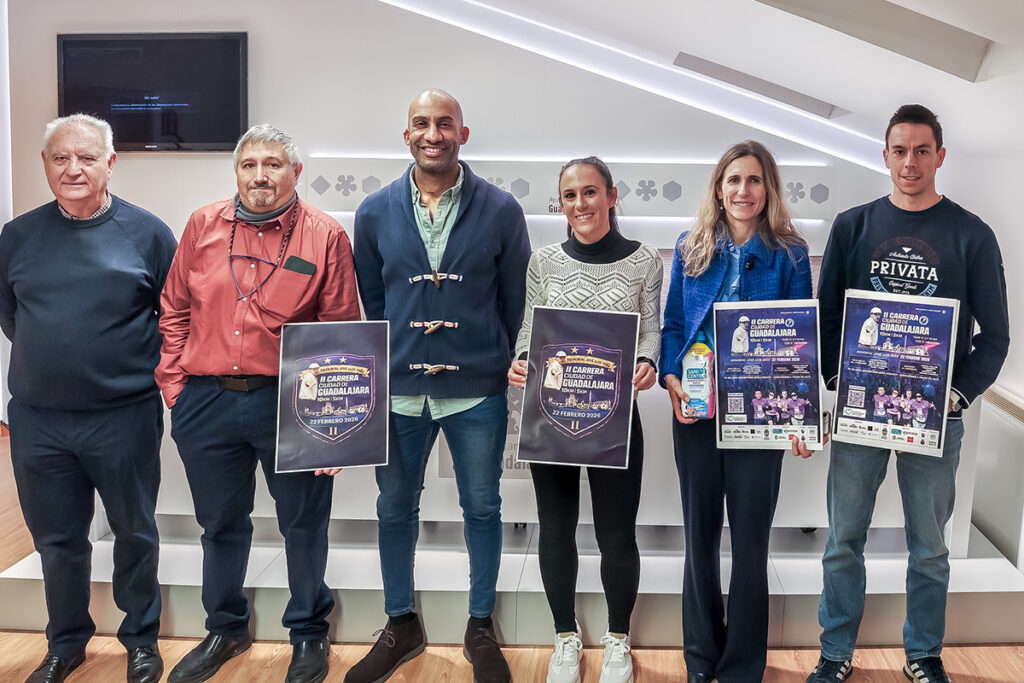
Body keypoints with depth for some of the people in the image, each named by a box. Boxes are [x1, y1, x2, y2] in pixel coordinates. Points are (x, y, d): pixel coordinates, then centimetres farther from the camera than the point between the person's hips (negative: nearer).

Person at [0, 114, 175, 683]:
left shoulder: (147, 233, -5)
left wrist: (147, 367, 0)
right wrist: (49, 357, 11)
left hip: (125, 418, -2)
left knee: (135, 534, 11)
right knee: (57, 539, 14)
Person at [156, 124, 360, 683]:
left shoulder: (325, 236, -2)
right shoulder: (203, 226, 6)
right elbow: (174, 311, 12)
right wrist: (174, 382, 4)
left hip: (289, 405, -3)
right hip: (206, 402, 3)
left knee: (304, 524, 10)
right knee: (220, 524, 17)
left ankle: (308, 633, 31)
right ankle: (225, 630, 38)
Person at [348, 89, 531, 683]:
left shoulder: (500, 210, -3)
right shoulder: (376, 213, 2)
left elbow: (516, 300, 3)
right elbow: (370, 300, 10)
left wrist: (508, 368, 2)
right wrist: (382, 369, 8)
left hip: (478, 391, -2)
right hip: (398, 389, 2)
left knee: (482, 509, 10)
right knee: (395, 507, 12)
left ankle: (482, 628, 29)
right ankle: (402, 625, 32)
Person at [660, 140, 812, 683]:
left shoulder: (789, 254, 0)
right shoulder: (691, 249, 6)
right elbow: (673, 325, 7)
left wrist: (790, 403, -14)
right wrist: (671, 379, -10)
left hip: (759, 410, -2)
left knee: (750, 536, 5)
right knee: (699, 532, 12)